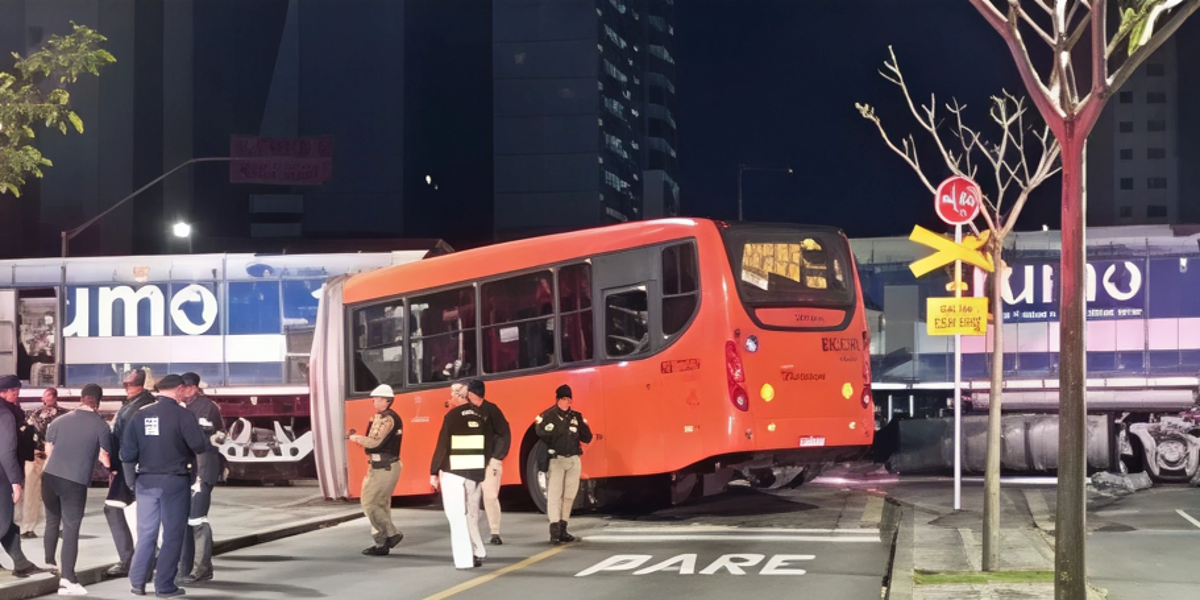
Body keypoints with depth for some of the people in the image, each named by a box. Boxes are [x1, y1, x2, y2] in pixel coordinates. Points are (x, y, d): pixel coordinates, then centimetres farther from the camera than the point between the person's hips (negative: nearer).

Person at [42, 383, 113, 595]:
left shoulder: (59, 420, 6)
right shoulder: (101, 426, -4)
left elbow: (48, 451, 12)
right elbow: (105, 460, -2)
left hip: (51, 476, 4)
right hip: (76, 481, -3)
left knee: (52, 522, 21)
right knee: (71, 528, 2)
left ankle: (49, 566, 30)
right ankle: (67, 579, 1)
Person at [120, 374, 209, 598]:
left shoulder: (140, 415, 3)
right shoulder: (182, 415, -10)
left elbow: (127, 452, 4)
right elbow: (199, 446, -17)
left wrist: (131, 481, 14)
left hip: (146, 481, 4)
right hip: (174, 481, -4)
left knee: (146, 533, 13)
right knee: (172, 534, 5)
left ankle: (137, 581, 12)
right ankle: (164, 585, 6)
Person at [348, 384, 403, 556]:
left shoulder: (386, 418, -15)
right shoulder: (384, 417, 17)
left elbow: (375, 442, -24)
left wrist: (357, 438, -11)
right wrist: (362, 441, 3)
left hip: (384, 468, -11)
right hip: (385, 466, 11)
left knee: (369, 503, -8)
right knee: (380, 505, 12)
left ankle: (391, 534, -6)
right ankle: (382, 544, 13)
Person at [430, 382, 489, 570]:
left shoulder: (452, 416, -11)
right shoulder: (481, 415, 3)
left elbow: (442, 446, -12)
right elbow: (488, 443, 7)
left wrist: (434, 472, -4)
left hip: (453, 472, -5)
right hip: (476, 472, 5)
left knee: (457, 515, -1)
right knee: (471, 514, 17)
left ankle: (465, 559, -4)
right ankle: (477, 553, 18)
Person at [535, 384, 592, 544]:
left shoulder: (576, 416, 11)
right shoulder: (548, 416, -3)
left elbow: (587, 438, 8)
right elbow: (543, 434, -16)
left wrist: (582, 424, -5)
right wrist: (561, 429, -20)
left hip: (574, 460, 5)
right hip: (556, 459, -5)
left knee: (569, 495, 8)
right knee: (554, 494, -11)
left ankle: (563, 529, 17)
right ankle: (554, 530, -15)